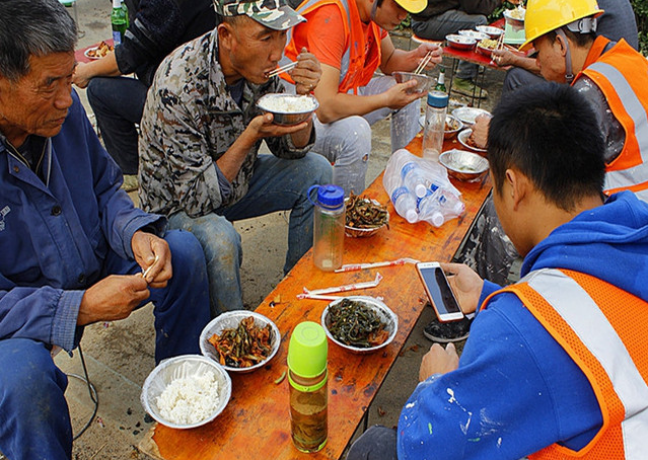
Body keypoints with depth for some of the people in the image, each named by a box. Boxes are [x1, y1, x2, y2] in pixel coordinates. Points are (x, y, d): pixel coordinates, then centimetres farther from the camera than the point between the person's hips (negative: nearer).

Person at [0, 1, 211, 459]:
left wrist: (135, 232, -17)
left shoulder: (63, 106, -11)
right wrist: (78, 309, -34)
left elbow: (105, 188, 4)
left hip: (94, 270, 6)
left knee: (183, 250, -6)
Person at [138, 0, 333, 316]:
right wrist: (251, 135, -34)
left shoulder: (259, 66, -13)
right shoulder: (177, 88, -32)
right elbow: (196, 197, -27)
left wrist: (303, 96, -22)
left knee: (316, 172, -7)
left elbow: (291, 150, -4)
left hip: (235, 179, 7)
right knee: (220, 240, -36)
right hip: (178, 203, -6)